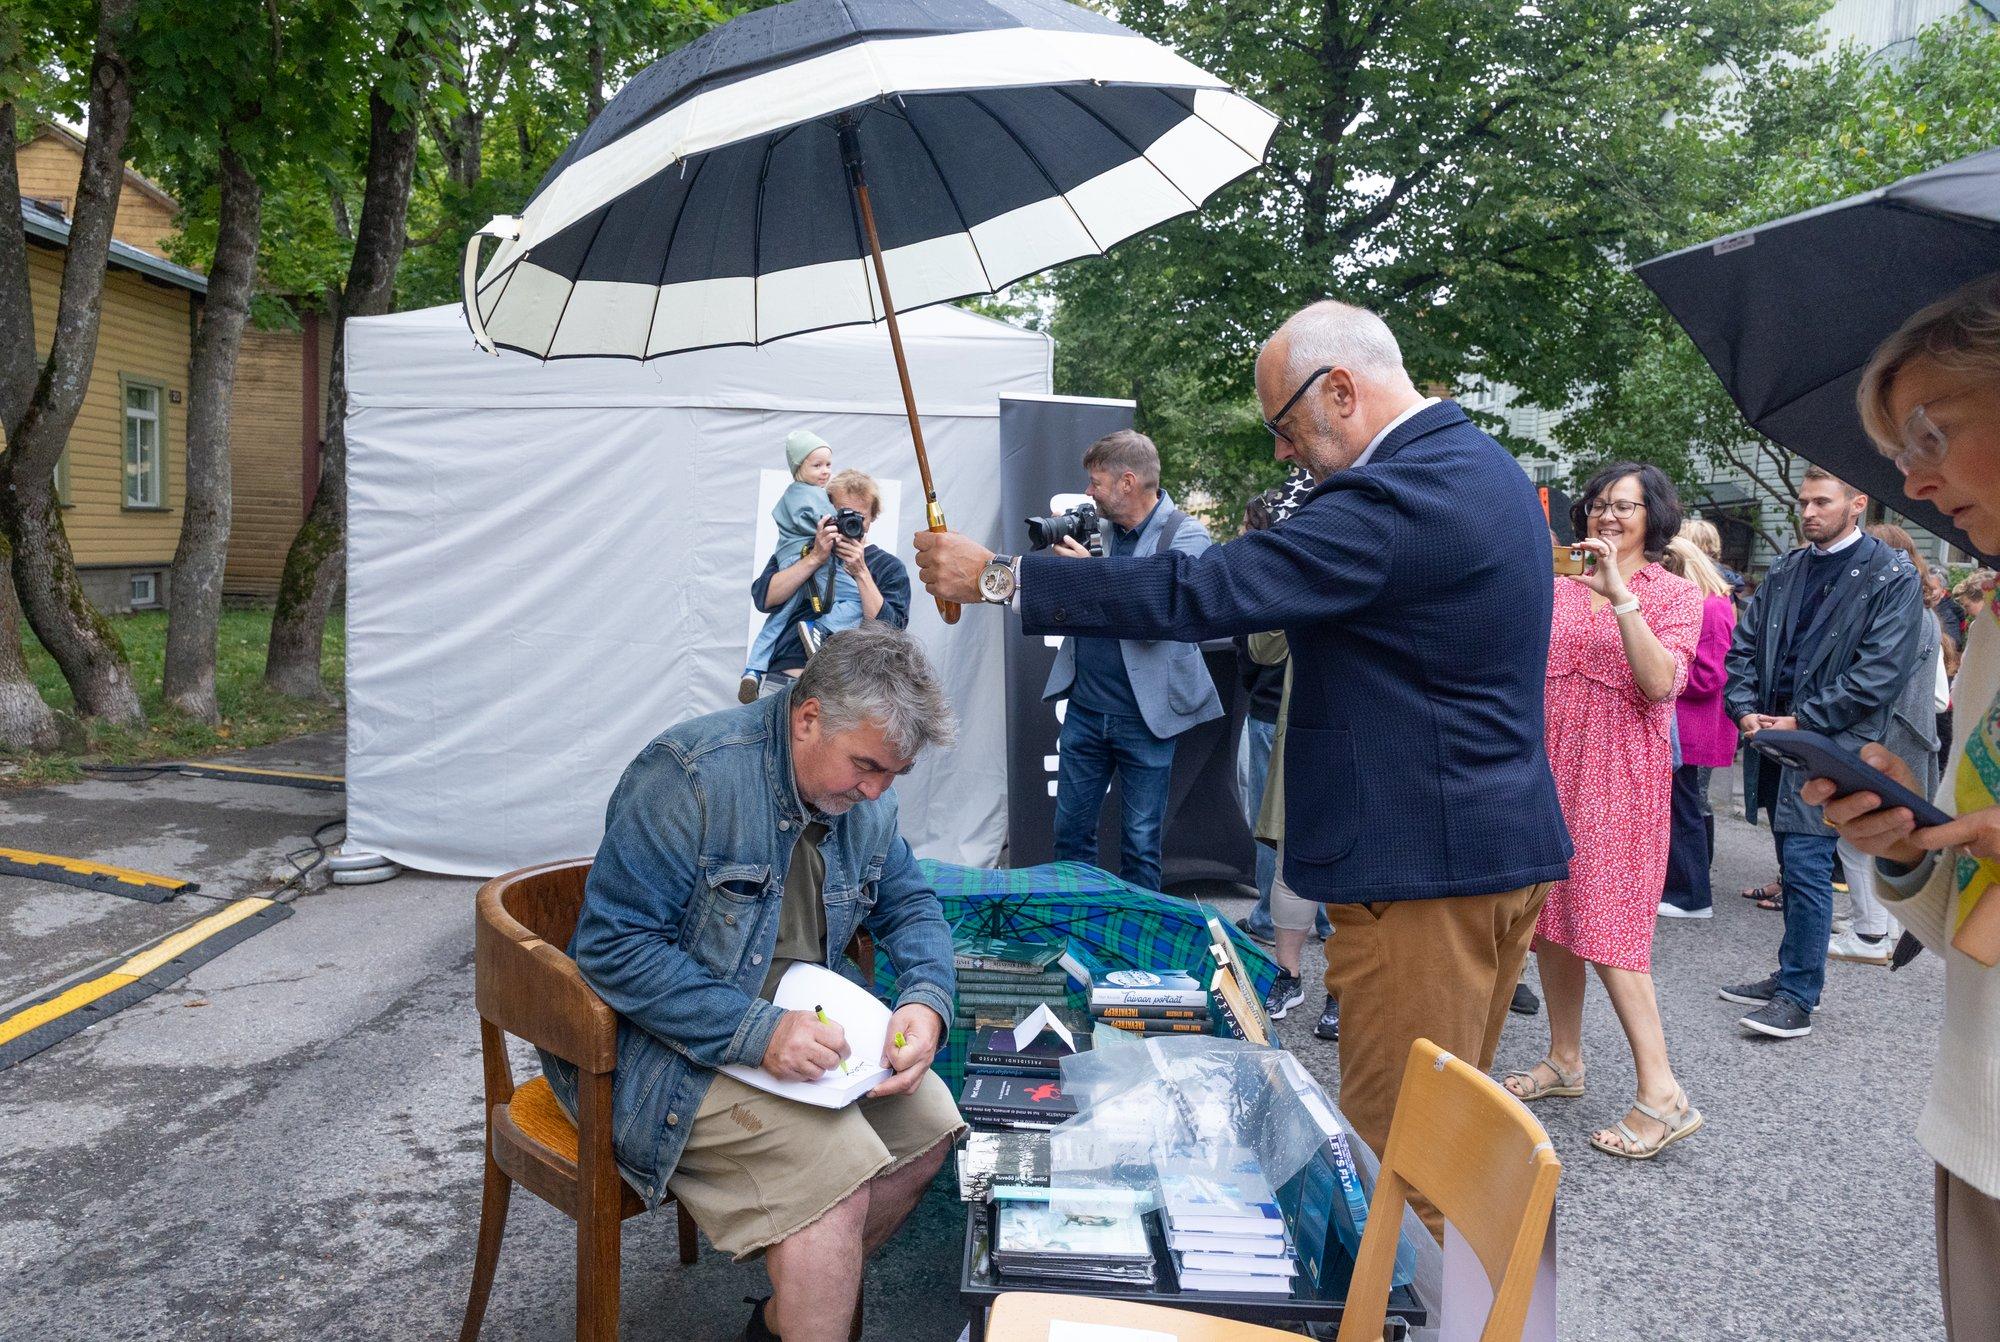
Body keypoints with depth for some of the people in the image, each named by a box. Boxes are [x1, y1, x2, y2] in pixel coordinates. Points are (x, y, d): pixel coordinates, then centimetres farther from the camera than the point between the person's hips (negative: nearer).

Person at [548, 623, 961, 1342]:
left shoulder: (863, 796, 1)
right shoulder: (690, 772, -23)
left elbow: (910, 903, 12)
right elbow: (613, 946, -25)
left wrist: (927, 1000, -10)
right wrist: (757, 1033, -31)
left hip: (795, 1021, 8)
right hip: (669, 1047, -8)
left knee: (929, 1123, -2)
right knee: (834, 1171, -26)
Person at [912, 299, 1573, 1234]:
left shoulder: (1394, 498, -21)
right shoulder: (1483, 466, 12)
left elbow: (1198, 595, -25)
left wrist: (997, 577, -18)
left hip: (1422, 872, -11)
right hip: (1506, 846, 11)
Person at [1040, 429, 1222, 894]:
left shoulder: (1185, 537, -10)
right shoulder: (1097, 528, 7)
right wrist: (1061, 554, -6)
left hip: (1145, 716, -5)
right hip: (1085, 708, 5)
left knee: (1141, 843, 7)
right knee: (1071, 832, 13)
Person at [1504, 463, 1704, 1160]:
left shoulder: (1675, 594, 1)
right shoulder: (1558, 586, 12)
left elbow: (1661, 683, -16)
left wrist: (1621, 595, -22)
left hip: (1621, 770, -5)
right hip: (1552, 763, 5)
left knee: (1606, 921, -11)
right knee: (1552, 915, 9)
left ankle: (1661, 1093, -5)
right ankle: (1564, 1060, 23)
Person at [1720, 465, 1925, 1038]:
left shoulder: (1891, 578, -6)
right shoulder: (1787, 571, 13)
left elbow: (1879, 674, -13)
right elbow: (1744, 644, 14)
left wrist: (1801, 721, -13)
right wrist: (1745, 710, -1)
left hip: (1831, 743, -6)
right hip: (1776, 737, 6)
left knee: (1806, 866, -9)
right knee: (1795, 868, 15)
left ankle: (1797, 999, -1)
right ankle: (1794, 975, 26)